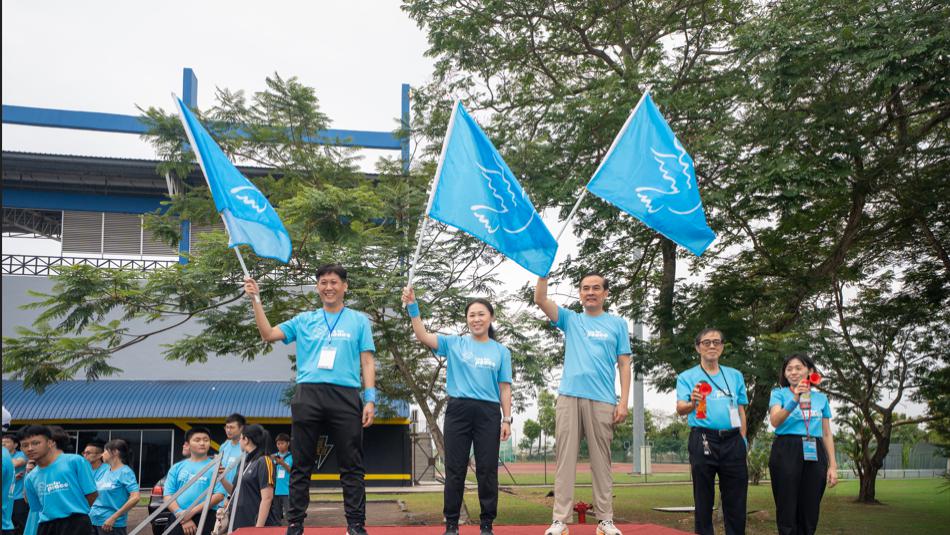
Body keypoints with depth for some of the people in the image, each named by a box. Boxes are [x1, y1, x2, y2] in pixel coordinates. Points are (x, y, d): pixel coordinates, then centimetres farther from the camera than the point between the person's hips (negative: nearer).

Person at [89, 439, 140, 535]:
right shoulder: (102, 472, 11)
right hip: (93, 521, 7)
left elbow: (135, 497, -20)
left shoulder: (125, 472, -10)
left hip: (112, 524, -7)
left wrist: (113, 518, -21)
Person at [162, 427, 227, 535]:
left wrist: (192, 512, -14)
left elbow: (219, 495, -8)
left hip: (205, 520, -3)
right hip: (177, 519, 3)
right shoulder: (177, 467, 13)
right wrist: (181, 516, -10)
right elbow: (168, 495, 5)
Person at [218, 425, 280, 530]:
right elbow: (236, 492, 18)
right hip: (241, 525, 8)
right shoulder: (246, 463, 12)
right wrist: (221, 478, 5)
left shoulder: (264, 462, -11)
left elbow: (267, 498, -16)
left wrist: (258, 528, -19)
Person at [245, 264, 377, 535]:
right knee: (301, 465, 5)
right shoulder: (304, 320, 16)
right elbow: (268, 334, 10)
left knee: (351, 466, 0)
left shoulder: (359, 321, 11)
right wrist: (256, 300, 1)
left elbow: (367, 362, 6)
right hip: (308, 395, 2)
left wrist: (370, 399, -3)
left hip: (345, 397, -1)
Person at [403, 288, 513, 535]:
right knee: (455, 469, 2)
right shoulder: (454, 344, 7)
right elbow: (423, 336, -4)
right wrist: (413, 307, -17)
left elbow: (504, 388, 10)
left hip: (488, 413, 1)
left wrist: (507, 419, 2)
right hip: (458, 410, 0)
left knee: (487, 470, 3)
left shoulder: (501, 352, 11)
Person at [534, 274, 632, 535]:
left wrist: (623, 402, -1)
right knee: (565, 459, -1)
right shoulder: (570, 319, 14)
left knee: (601, 461, 3)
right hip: (569, 397, 1)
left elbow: (624, 365, 8)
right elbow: (540, 300, 2)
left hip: (602, 400, -1)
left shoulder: (617, 324, 12)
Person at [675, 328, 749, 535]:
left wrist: (743, 440, 9)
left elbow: (741, 411, 17)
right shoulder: (687, 377, 3)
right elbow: (680, 408, -12)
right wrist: (692, 403, -34)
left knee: (736, 501, 5)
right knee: (703, 501, 3)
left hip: (733, 441, 3)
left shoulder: (735, 375, 14)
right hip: (703, 440, -3)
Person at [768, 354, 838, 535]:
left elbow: (827, 434, 16)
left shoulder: (821, 398, 16)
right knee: (787, 512, -3)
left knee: (810, 513, 5)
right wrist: (794, 400, -25)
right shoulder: (779, 393, 6)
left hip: (814, 454, 3)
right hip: (786, 452, -3)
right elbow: (774, 421, -11)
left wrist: (833, 465, 8)